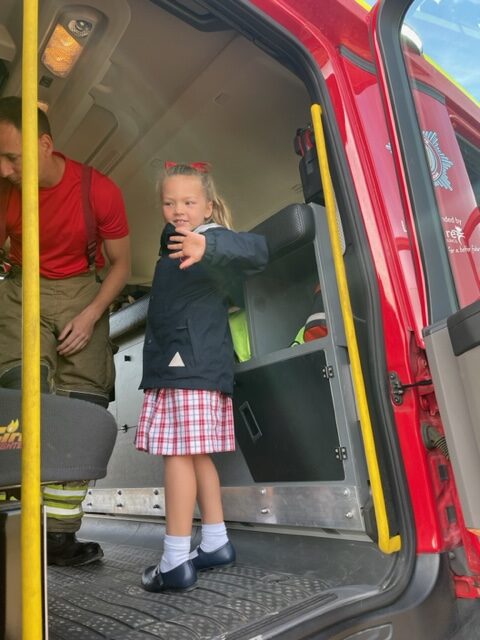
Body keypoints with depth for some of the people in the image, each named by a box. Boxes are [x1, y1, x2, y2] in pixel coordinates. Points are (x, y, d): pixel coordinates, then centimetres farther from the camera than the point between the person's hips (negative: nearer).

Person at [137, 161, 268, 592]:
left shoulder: (212, 240, -8)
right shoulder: (172, 240, 19)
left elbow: (256, 250, -28)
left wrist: (207, 245, -43)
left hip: (191, 364, -9)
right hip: (175, 364, 9)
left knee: (178, 454, -7)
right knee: (197, 456, 14)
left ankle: (176, 561, 4)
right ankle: (216, 543, 26)